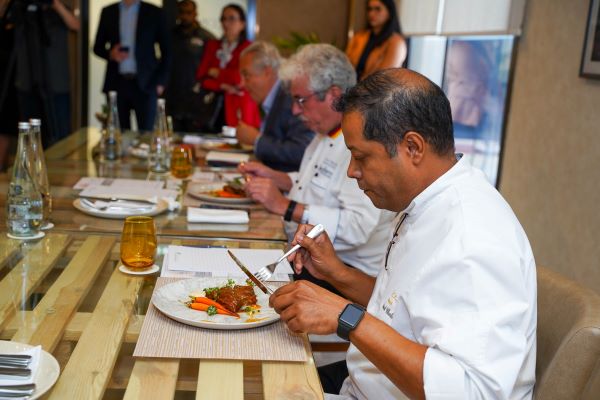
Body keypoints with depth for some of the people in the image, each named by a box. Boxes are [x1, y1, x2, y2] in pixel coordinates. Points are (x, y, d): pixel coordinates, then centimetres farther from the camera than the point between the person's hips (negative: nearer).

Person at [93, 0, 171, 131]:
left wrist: (160, 81, -1)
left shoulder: (154, 12, 3)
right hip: (116, 84, 2)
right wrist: (110, 54, -8)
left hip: (145, 84, -2)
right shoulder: (108, 12, 9)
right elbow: (97, 47, 14)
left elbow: (166, 50, 6)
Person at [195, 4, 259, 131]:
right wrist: (223, 86, -8)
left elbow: (241, 77, -11)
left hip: (240, 107, -4)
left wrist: (218, 73, 3)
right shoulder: (212, 46, 15)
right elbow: (202, 77, 7)